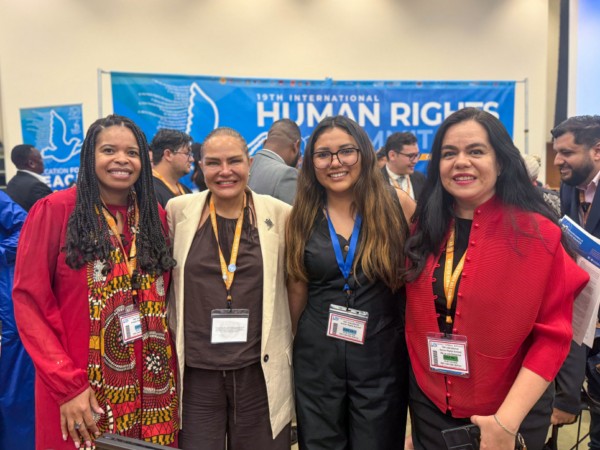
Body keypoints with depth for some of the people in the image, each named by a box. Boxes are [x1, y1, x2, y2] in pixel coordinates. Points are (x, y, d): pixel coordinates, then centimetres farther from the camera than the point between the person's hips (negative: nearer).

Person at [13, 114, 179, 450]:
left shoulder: (155, 215, 6)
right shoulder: (54, 210, -7)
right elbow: (29, 301, -9)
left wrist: (172, 371, 2)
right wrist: (67, 384, -14)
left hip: (150, 387, 4)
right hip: (80, 392, -4)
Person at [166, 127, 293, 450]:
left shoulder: (280, 214, -3)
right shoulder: (177, 211, -1)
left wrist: (291, 344, 7)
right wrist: (171, 344, 7)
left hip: (261, 371, 0)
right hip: (195, 371, 1)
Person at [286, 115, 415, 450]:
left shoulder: (397, 204, -8)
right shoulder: (302, 217, -1)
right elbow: (298, 287, 7)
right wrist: (295, 342, 14)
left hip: (381, 356, -2)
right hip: (317, 357, 2)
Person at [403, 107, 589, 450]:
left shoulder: (538, 233, -14)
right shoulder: (424, 229, -2)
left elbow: (553, 337, -13)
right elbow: (415, 316, 5)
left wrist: (507, 421, -18)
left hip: (511, 413, -3)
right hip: (429, 406, 4)